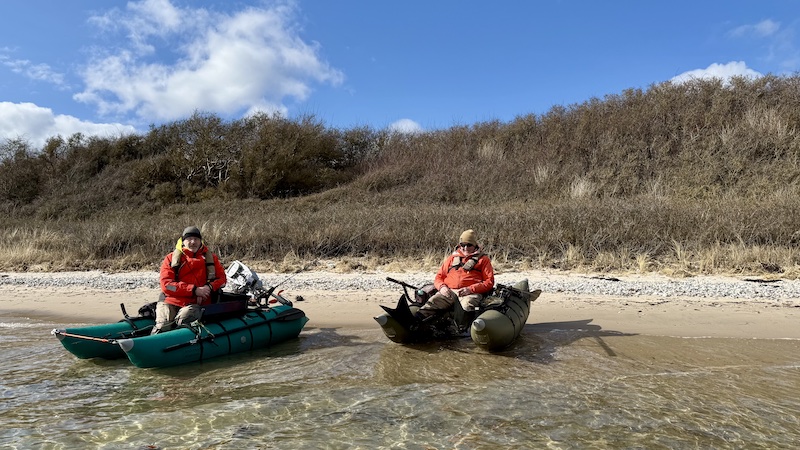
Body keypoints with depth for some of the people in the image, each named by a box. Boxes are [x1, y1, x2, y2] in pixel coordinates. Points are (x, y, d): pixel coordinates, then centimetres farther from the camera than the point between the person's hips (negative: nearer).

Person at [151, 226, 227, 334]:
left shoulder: (210, 258, 19)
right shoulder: (171, 258, 12)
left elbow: (222, 278, 21)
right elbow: (166, 284, 1)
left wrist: (210, 287, -3)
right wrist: (194, 290, -10)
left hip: (195, 303, 0)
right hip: (170, 301, 1)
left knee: (182, 320, -34)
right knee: (162, 326, -28)